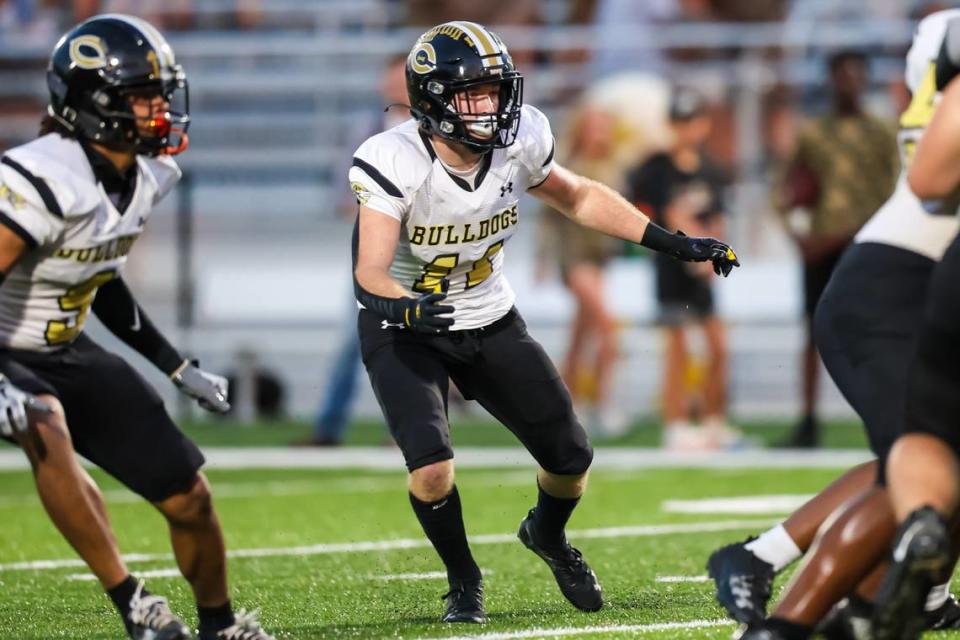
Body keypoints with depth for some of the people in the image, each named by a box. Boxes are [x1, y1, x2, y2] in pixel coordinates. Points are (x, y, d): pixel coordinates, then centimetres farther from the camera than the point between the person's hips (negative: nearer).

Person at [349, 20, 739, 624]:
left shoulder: (516, 144, -14)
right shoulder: (396, 163, -28)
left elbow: (579, 197, 5)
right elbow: (371, 270, -33)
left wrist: (674, 244, 3)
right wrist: (405, 307, -55)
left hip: (490, 323, 5)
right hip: (406, 329, -4)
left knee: (570, 457, 7)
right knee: (432, 468, -25)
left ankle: (547, 535, 44)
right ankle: (464, 581, 6)